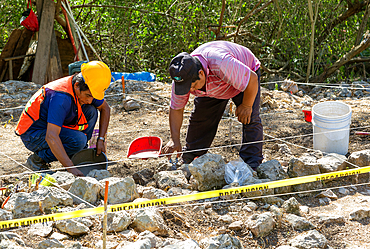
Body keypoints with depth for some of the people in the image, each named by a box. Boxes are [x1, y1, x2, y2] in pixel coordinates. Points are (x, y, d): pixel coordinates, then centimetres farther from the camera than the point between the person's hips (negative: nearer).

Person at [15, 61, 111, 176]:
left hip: (53, 127, 8)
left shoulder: (85, 90, -7)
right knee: (78, 140, -29)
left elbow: (105, 108, 11)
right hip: (32, 136, -8)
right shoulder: (61, 97, -33)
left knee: (91, 111, -5)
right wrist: (70, 167, -43)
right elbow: (51, 137, -40)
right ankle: (37, 159, -10)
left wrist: (101, 140, 1)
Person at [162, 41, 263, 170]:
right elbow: (176, 109, -14)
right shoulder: (182, 78, -29)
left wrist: (246, 106, -24)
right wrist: (174, 139, -22)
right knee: (199, 120, -2)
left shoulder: (221, 64, -49)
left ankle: (252, 165, -13)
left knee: (250, 120, -20)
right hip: (213, 87, 5)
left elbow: (252, 79, -36)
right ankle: (188, 161, 16)